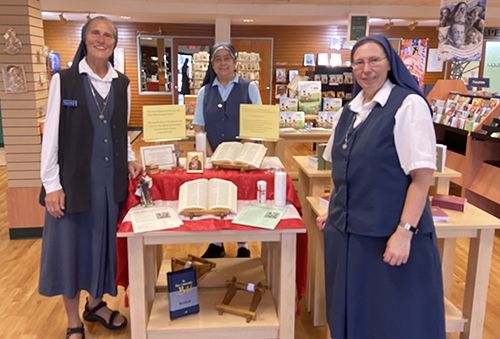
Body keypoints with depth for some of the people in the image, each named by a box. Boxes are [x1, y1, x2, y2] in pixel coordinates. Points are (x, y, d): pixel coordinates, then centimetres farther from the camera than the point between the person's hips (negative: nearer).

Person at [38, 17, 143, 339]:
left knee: (103, 242, 13)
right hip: (73, 179, -3)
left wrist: (130, 158, 1)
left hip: (111, 179, 3)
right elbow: (52, 133, -5)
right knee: (70, 245, 5)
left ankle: (96, 303, 37)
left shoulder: (122, 83, 8)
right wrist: (51, 184, -10)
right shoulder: (64, 80, -3)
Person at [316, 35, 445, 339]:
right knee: (351, 313, 18)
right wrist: (334, 212, 14)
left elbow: (422, 176, -15)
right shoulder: (348, 112, 10)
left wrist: (404, 232, -20)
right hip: (346, 231, 6)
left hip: (388, 236, -6)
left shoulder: (409, 105, -10)